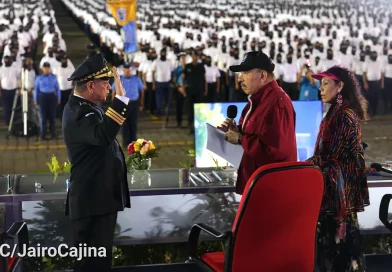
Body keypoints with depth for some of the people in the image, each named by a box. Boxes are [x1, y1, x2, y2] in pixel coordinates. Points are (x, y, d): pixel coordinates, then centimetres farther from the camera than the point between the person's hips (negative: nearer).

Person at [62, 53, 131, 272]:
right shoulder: (79, 111, -21)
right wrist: (121, 96, -40)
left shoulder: (84, 106, 13)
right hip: (93, 199, -11)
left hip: (99, 196, 11)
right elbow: (104, 134, -41)